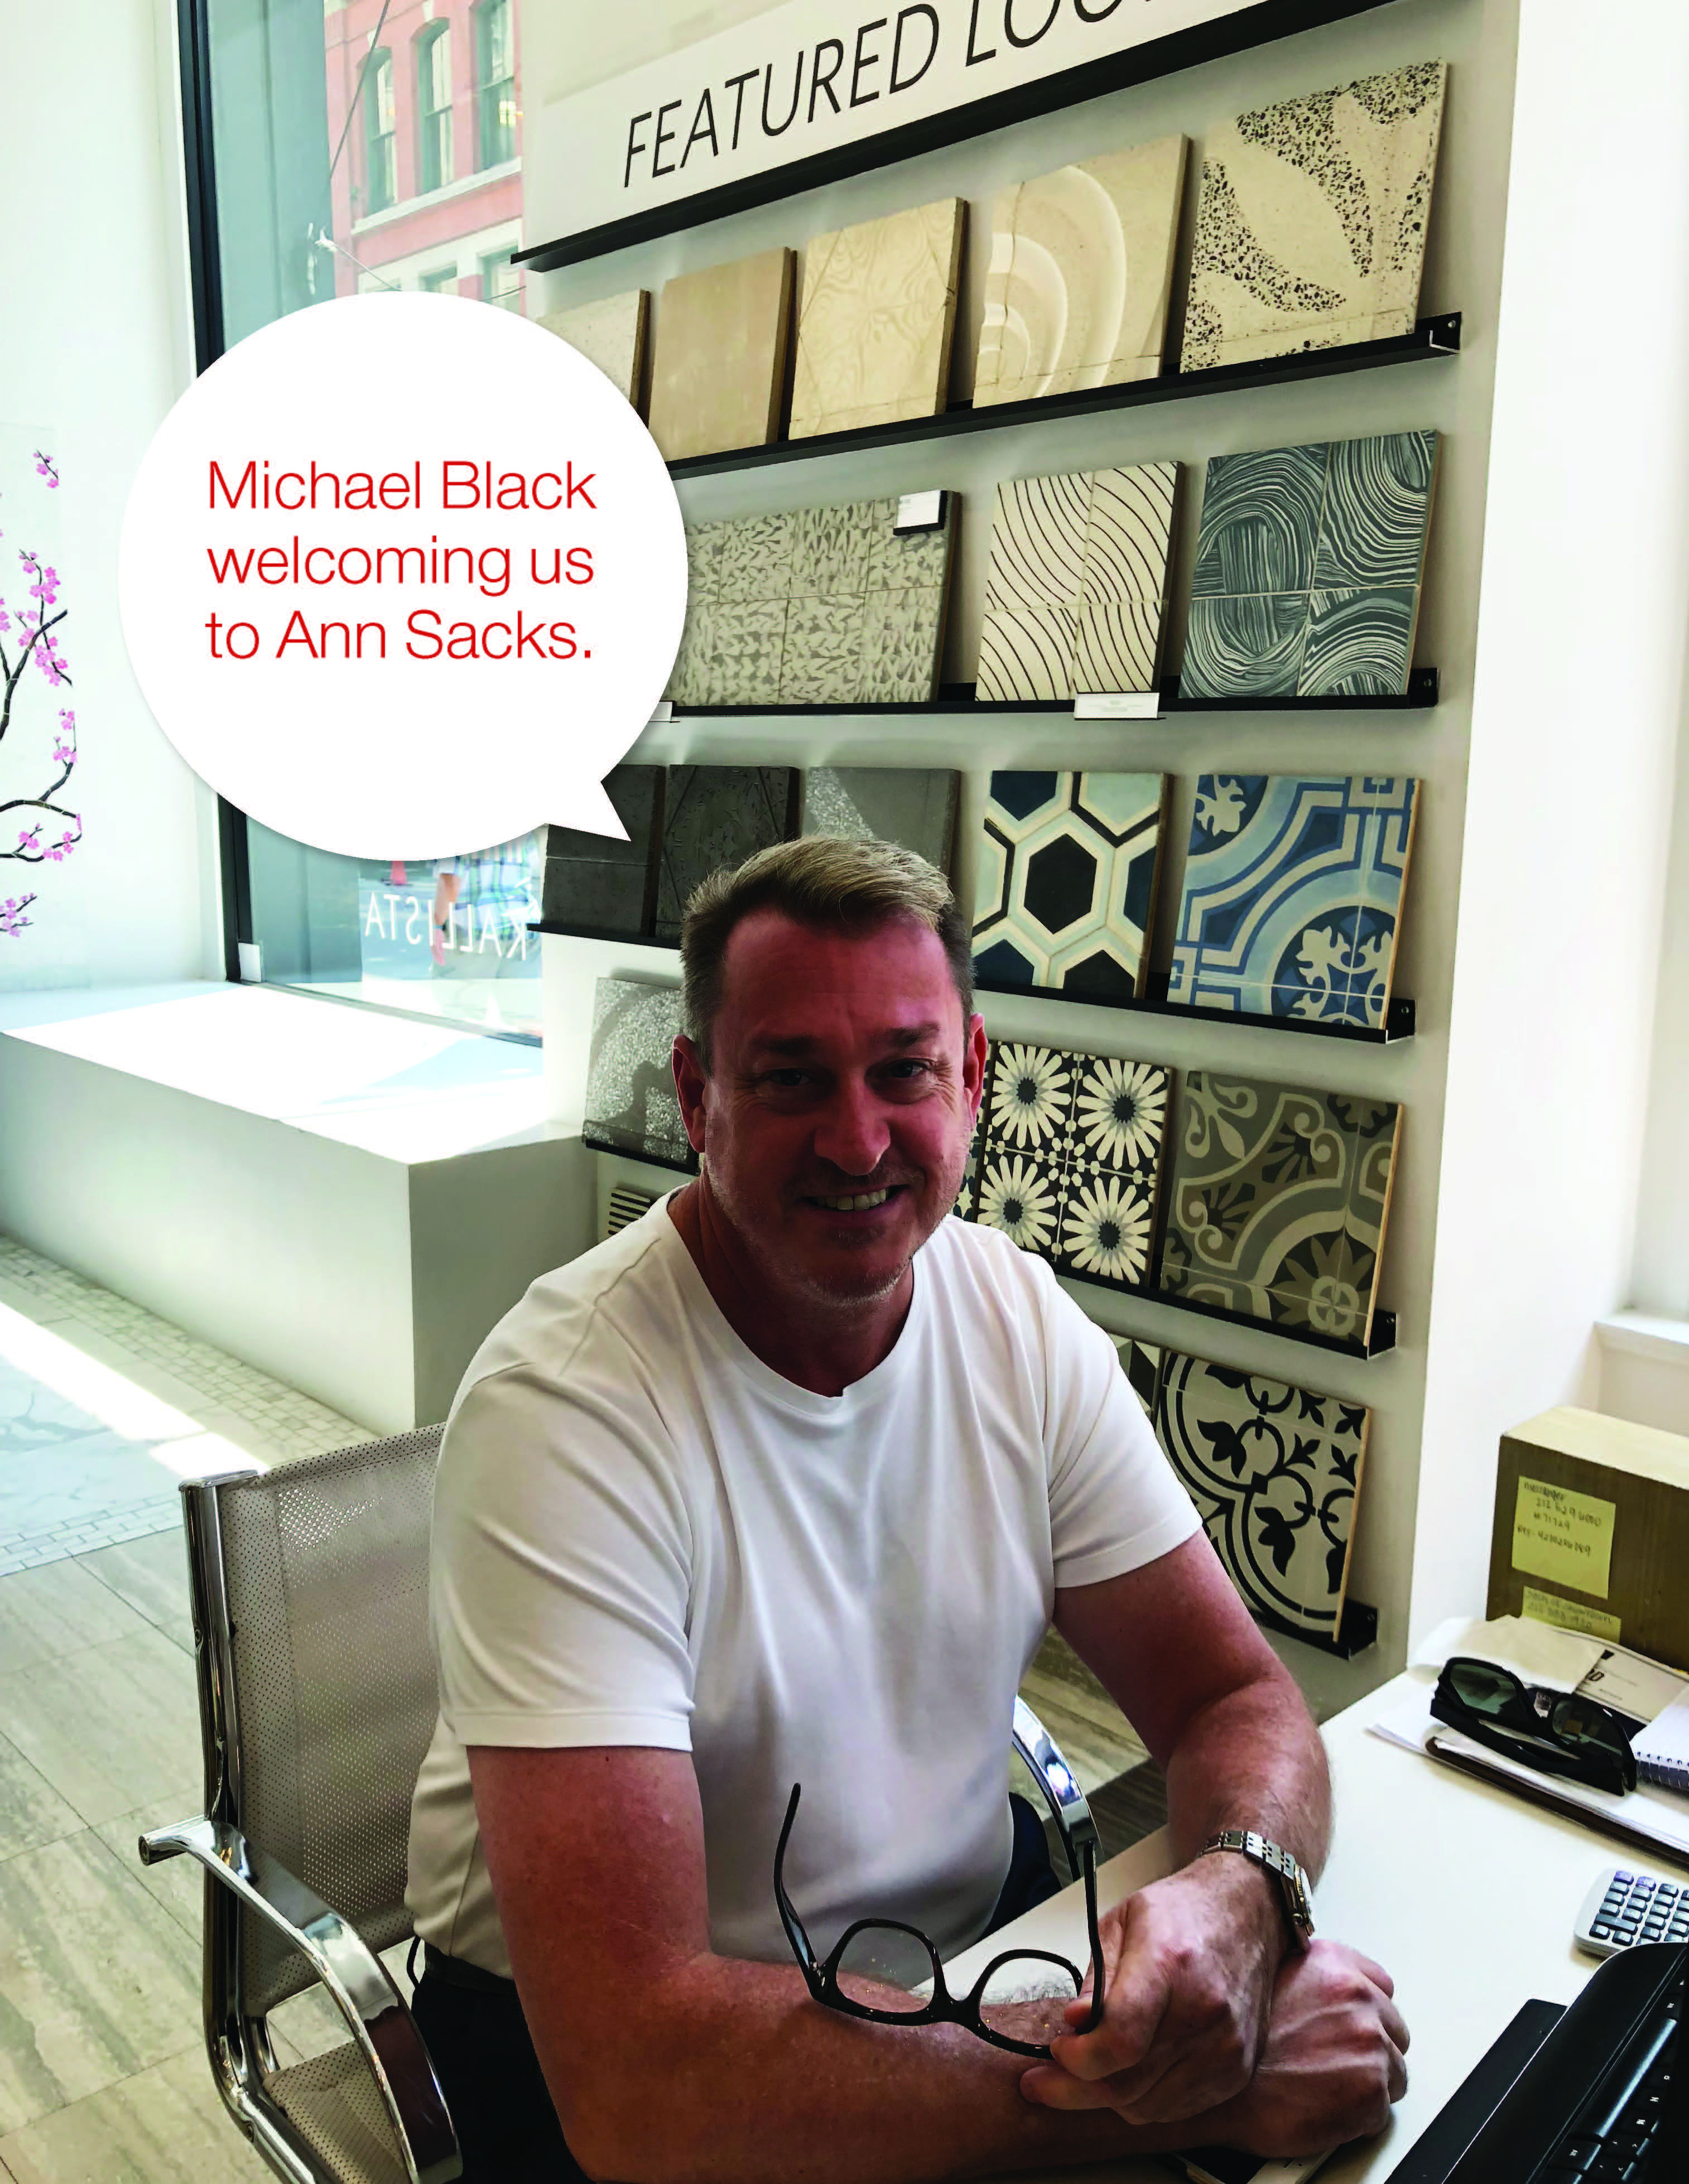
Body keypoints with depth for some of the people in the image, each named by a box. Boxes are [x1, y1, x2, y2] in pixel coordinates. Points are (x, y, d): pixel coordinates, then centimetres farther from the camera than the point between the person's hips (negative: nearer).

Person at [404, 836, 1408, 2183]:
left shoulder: (1021, 1318, -8)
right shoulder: (560, 1413, -26)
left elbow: (1232, 1694, -4)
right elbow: (636, 2073, -29)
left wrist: (1234, 1897, -27)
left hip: (964, 1948, 5)